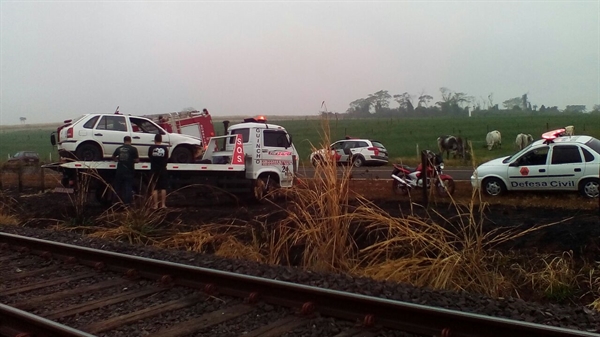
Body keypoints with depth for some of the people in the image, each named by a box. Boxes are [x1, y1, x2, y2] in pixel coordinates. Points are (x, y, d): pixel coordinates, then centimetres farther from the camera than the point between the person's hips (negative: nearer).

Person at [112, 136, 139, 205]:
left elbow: (113, 157, 20)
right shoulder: (133, 149, -6)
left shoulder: (119, 148, 5)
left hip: (119, 171, 3)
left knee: (118, 187, 14)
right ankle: (127, 202, -4)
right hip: (129, 171, -3)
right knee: (128, 187, 1)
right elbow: (137, 160, -6)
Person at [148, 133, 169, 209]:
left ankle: (155, 205, 3)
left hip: (154, 170, -1)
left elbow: (149, 157, 5)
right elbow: (167, 158, 2)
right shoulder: (165, 148, -4)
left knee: (154, 188, 4)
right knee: (163, 188, 8)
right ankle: (163, 204, 6)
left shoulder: (151, 148, -5)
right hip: (163, 170, 1)